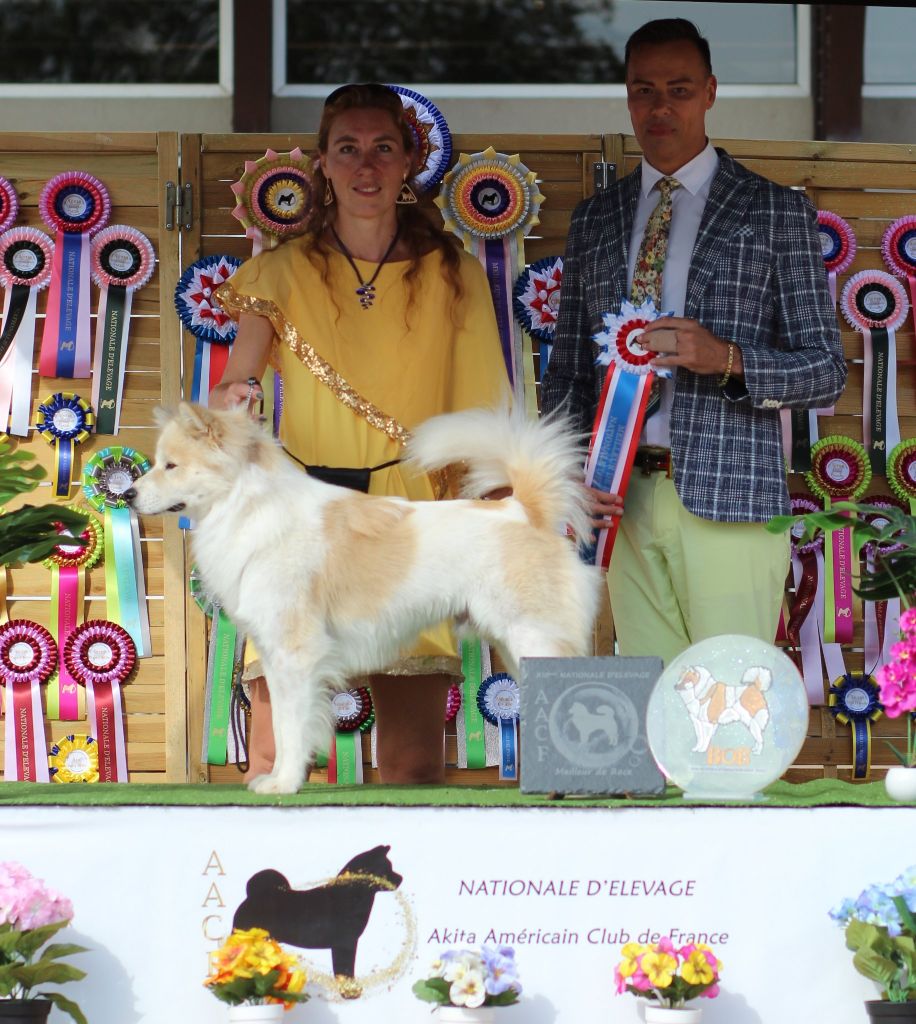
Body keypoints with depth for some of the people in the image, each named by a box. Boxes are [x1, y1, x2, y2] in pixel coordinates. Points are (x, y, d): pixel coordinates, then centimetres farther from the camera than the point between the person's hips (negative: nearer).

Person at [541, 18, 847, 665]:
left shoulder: (776, 213, 5)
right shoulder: (594, 221, 18)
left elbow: (826, 372, 2)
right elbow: (569, 371, 18)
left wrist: (726, 358, -16)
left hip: (729, 495, -4)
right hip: (624, 500, 4)